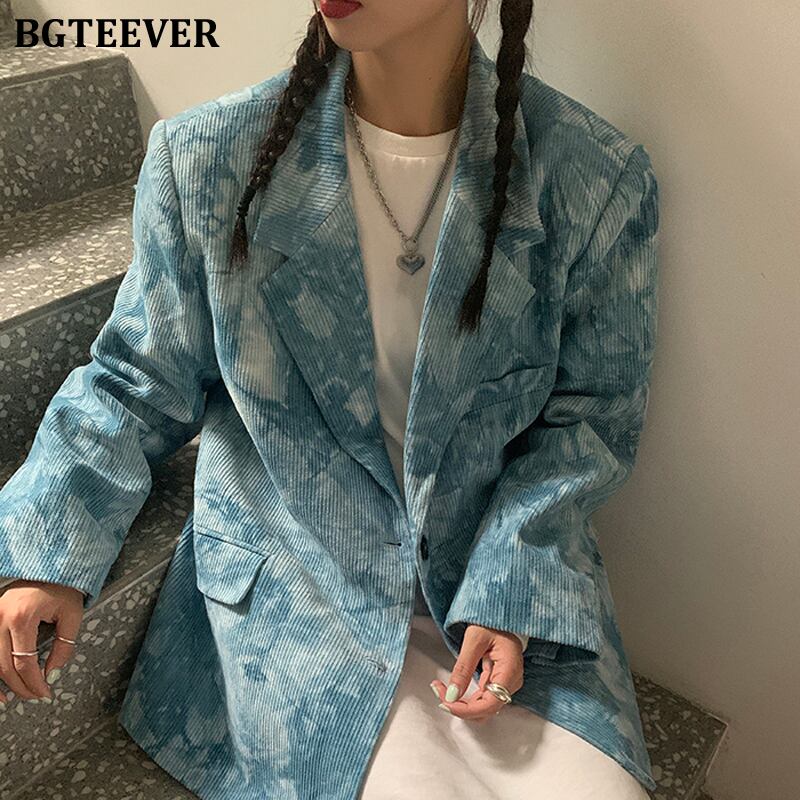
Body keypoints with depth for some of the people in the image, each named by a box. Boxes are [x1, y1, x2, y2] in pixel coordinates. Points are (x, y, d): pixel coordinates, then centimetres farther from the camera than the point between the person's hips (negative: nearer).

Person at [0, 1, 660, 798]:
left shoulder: (597, 180, -10)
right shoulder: (204, 160, -8)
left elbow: (590, 411, -2)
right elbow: (139, 381, 2)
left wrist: (514, 594, -14)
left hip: (519, 559, 2)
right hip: (299, 574, -1)